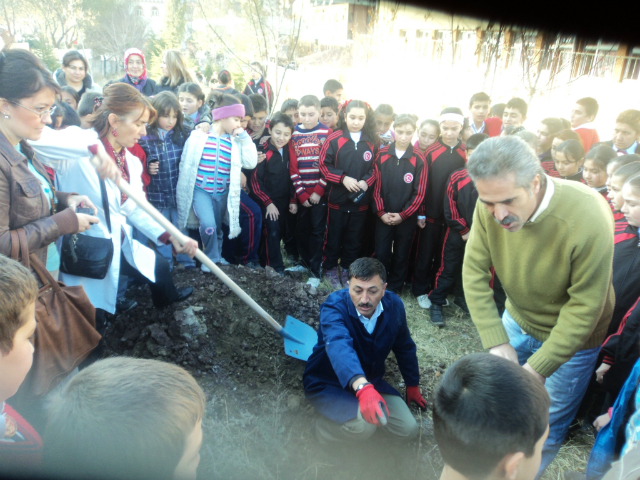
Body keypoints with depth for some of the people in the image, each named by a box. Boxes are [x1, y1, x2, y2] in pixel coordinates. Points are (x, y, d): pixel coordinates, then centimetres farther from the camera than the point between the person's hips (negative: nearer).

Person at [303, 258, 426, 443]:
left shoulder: (394, 305, -14)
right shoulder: (334, 306, -31)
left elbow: (405, 347, 4)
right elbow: (338, 346, -52)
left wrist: (413, 386, 14)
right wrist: (363, 388, -68)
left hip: (370, 381, 6)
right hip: (328, 384, -5)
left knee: (408, 430, -3)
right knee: (364, 425, -31)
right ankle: (324, 428, 0)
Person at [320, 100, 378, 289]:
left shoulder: (372, 142, 0)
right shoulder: (334, 139, -9)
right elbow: (323, 165, -8)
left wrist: (366, 181, -12)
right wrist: (343, 178, -17)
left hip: (361, 200, 2)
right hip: (337, 199, -2)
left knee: (354, 237, 14)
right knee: (334, 235, 11)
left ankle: (347, 269, 30)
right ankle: (330, 268, 29)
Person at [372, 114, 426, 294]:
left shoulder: (418, 159, -7)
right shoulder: (382, 154, -3)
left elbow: (419, 193, -6)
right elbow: (376, 186, -3)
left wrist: (403, 215, -10)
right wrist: (380, 212, -8)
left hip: (406, 217, 0)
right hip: (383, 216, 1)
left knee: (401, 256, 11)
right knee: (381, 254, 5)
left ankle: (394, 289, 27)